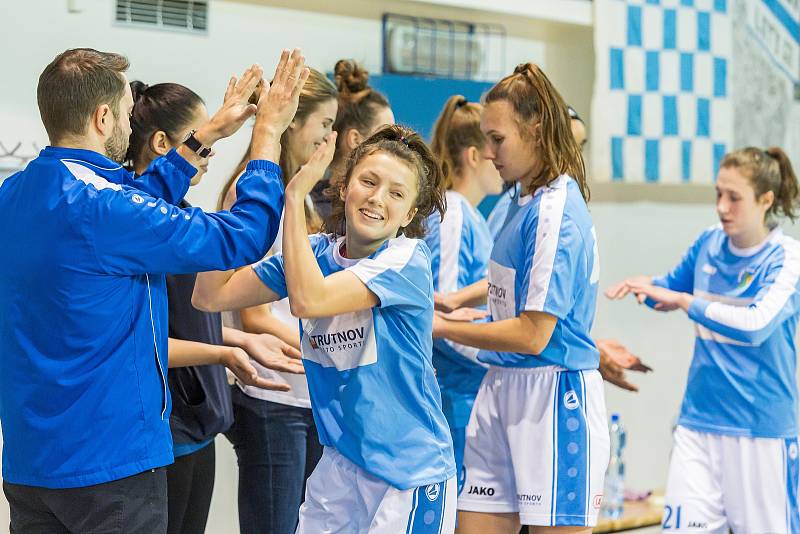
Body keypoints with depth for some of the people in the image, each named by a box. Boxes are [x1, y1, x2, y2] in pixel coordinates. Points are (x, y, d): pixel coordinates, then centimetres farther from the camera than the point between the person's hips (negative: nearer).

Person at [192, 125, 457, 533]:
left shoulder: (408, 259, -16)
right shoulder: (314, 252, 1)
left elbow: (308, 299, -30)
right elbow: (211, 296, -5)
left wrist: (295, 196, -25)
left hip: (410, 471, -5)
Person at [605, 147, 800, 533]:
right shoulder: (710, 243, 4)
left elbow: (755, 325, -24)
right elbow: (671, 290, 22)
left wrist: (685, 301, -21)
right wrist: (645, 285, -1)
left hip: (760, 425, -4)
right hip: (700, 417, 4)